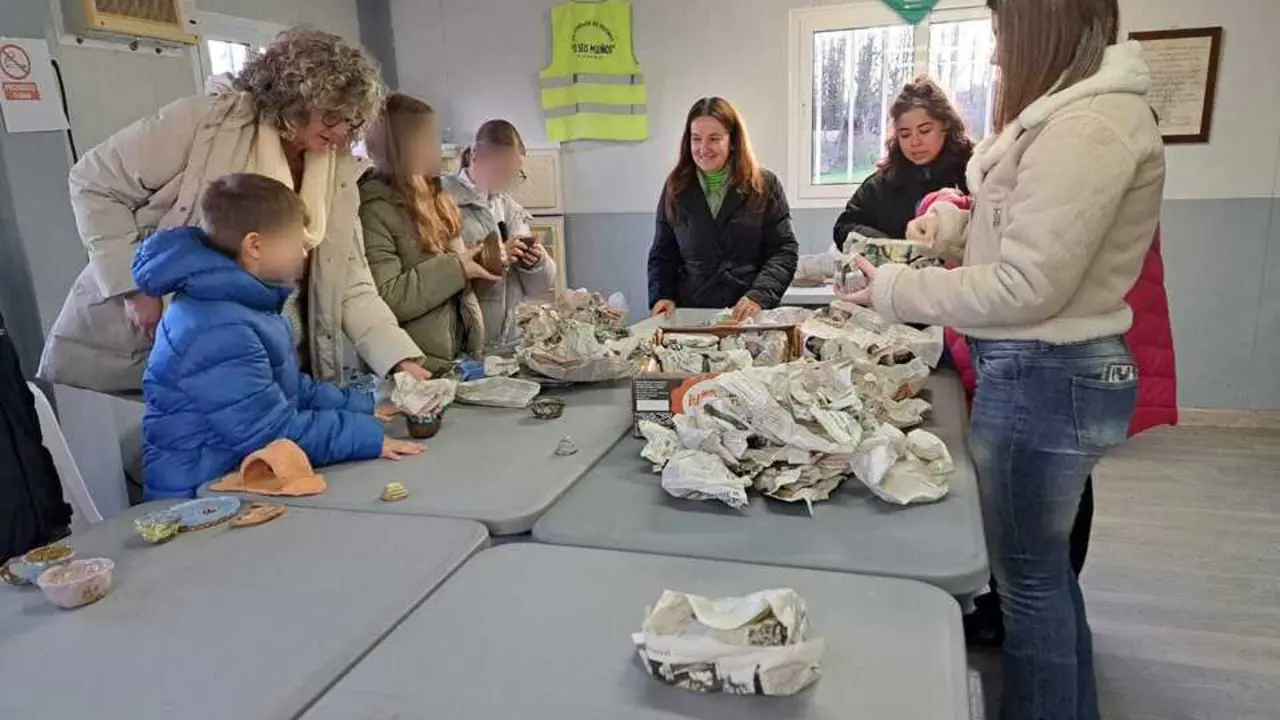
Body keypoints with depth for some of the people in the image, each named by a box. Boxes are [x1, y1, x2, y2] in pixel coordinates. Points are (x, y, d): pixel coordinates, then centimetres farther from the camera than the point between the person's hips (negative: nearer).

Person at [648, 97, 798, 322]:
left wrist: (759, 296, -12)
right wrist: (662, 296, -1)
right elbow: (662, 254, 17)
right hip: (691, 317, 1)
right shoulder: (676, 188, 13)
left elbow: (785, 251, 4)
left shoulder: (764, 185, 7)